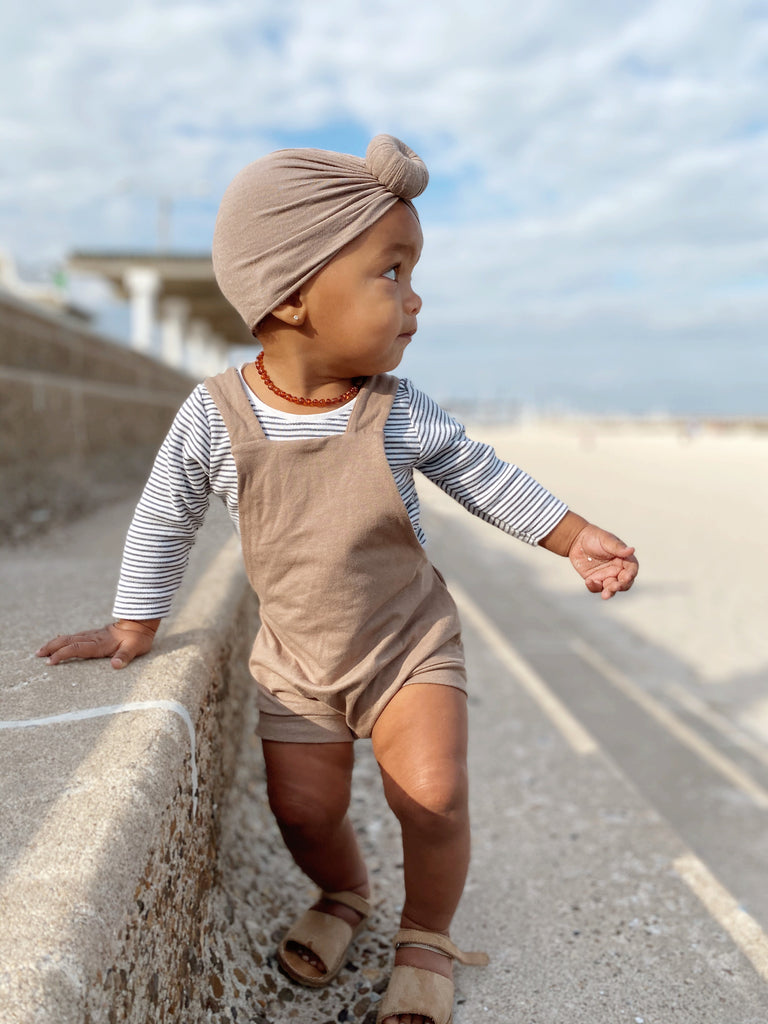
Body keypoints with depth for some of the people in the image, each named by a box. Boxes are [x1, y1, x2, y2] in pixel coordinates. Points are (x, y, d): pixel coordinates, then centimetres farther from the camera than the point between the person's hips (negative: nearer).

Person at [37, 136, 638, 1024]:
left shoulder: (399, 413, -17)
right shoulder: (215, 416, -20)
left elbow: (482, 476, 0)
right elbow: (164, 520, -4)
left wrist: (575, 538, 2)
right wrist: (134, 629, 3)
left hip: (410, 642, 0)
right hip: (297, 662, 1)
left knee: (432, 794, -11)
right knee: (304, 811, 5)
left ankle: (426, 940, 20)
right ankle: (342, 895, 42)